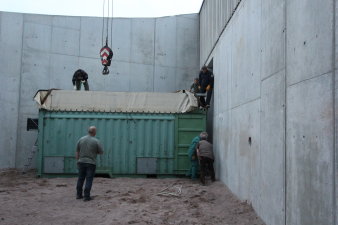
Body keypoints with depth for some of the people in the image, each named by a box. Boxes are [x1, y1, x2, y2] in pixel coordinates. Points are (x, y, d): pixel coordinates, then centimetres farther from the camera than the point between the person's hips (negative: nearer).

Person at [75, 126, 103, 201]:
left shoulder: (81, 139, 2)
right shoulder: (96, 141, -10)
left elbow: (77, 152, 6)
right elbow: (101, 152, -2)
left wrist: (78, 161, 15)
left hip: (81, 162, 4)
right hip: (91, 163, -4)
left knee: (80, 179, 14)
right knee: (89, 180, 1)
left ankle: (78, 194, 22)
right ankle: (86, 196, 1)